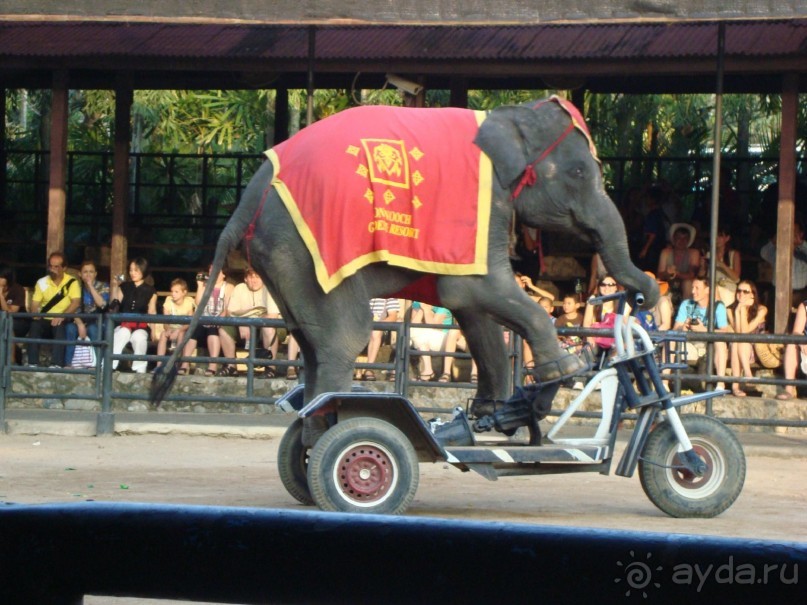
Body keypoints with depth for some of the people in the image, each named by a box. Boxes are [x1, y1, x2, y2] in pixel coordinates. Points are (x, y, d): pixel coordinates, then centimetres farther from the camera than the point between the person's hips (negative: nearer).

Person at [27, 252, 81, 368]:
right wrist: (36, 315, -19)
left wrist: (62, 316, -28)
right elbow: (35, 303, 4)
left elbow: (76, 302, -12)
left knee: (60, 327, -36)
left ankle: (57, 363, -40)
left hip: (62, 321, -2)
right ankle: (32, 363, -31)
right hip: (45, 320, 2)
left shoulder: (72, 282, -1)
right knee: (35, 325, -30)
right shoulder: (42, 282, 8)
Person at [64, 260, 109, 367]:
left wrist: (91, 286, -16)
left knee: (93, 329, -37)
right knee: (70, 328, -30)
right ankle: (68, 363, -29)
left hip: (98, 323, -2)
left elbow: (101, 304, -16)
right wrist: (80, 324, -21)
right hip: (81, 321, 2)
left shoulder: (103, 286, 2)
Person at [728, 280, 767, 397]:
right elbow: (737, 332, -12)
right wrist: (738, 311, -15)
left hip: (755, 350, -2)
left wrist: (743, 309, -14)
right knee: (736, 342, -31)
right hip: (737, 352, 2)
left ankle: (735, 386, -43)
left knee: (738, 342, -32)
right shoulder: (731, 310, 1)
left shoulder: (761, 310, -5)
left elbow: (745, 331, -16)